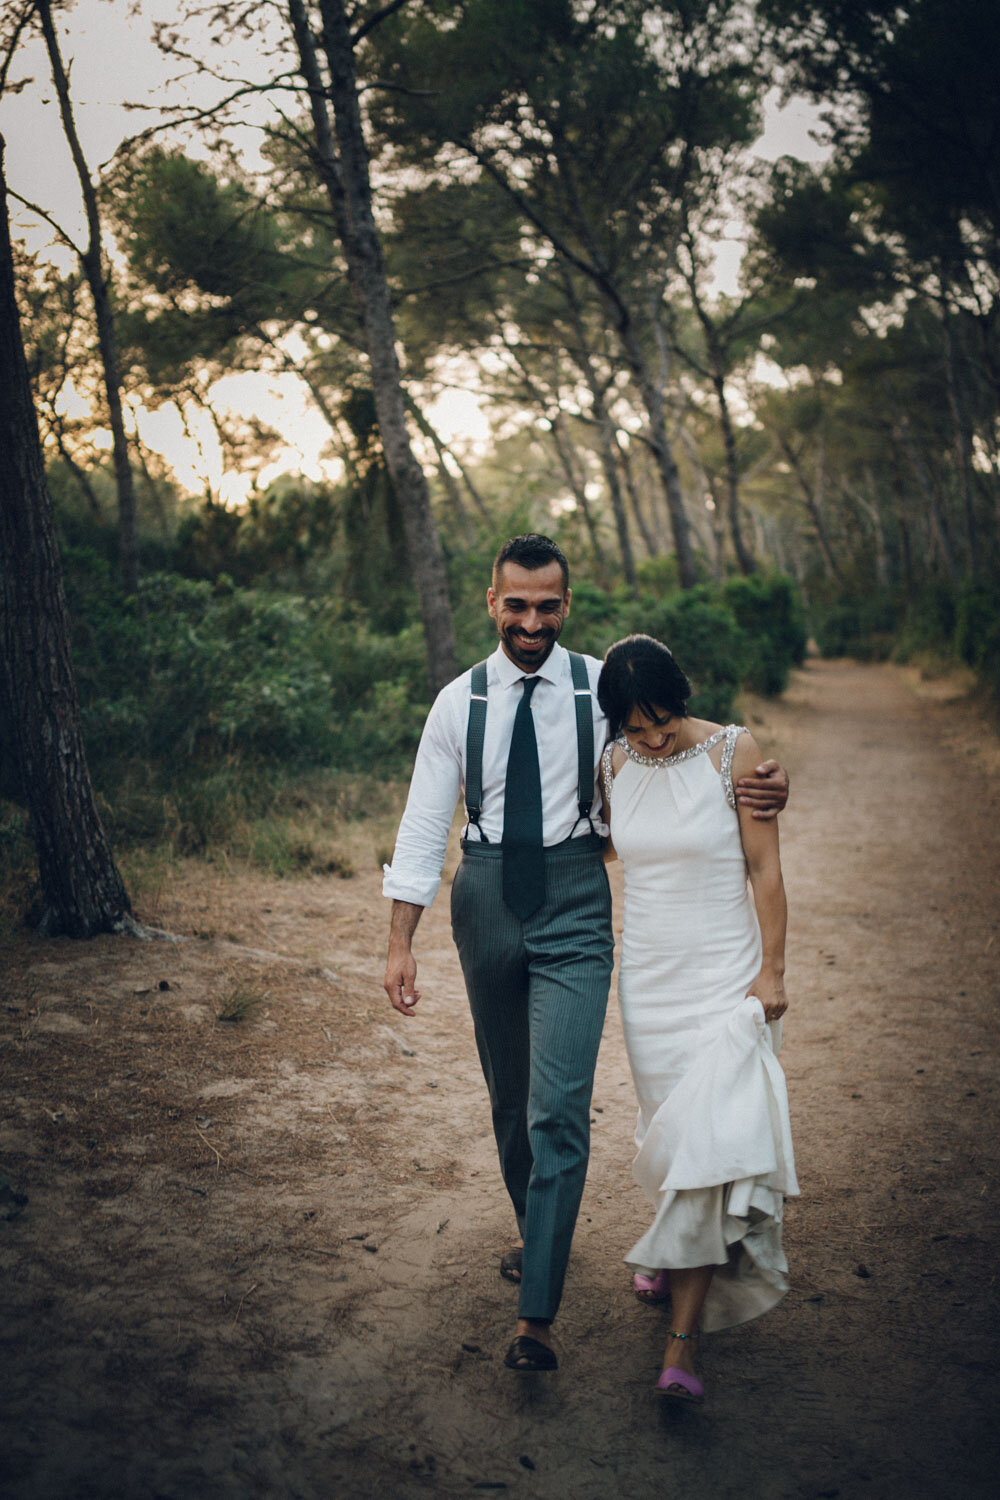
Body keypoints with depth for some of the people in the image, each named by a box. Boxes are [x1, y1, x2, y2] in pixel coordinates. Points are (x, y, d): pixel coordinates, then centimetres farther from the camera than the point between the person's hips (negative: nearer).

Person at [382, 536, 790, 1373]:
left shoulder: (605, 688, -3)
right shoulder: (459, 702, 0)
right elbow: (424, 824, 0)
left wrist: (765, 787, -15)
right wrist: (401, 942, -5)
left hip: (573, 904, -2)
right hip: (487, 900, 3)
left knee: (559, 1107, -10)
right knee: (509, 1096, 17)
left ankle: (536, 1314, -3)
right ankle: (537, 1236, 41)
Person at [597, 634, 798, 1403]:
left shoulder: (733, 751, -10)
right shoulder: (615, 765, 0)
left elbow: (766, 868, -7)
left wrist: (772, 970, -7)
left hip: (724, 977, -4)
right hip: (648, 976, 4)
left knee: (712, 1135, -10)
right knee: (667, 1127, 12)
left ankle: (682, 1343, -5)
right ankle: (677, 1250, 40)